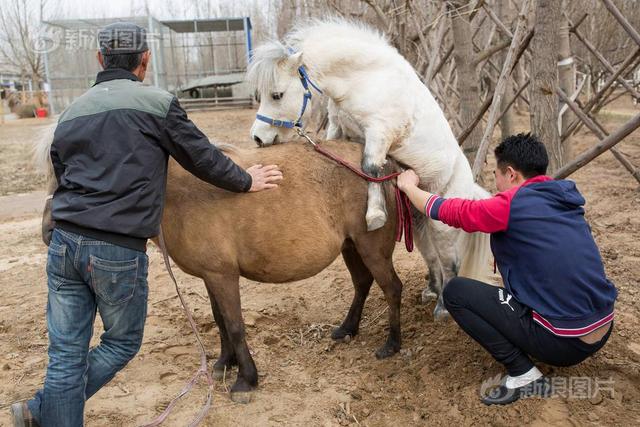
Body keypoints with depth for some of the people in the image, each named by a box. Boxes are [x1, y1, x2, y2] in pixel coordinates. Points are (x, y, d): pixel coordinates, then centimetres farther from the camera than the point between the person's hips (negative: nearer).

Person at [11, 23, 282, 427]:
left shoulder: (72, 112, 15)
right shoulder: (159, 103, -4)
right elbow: (202, 158, 3)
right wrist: (246, 181, 19)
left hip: (64, 242, 6)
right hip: (119, 251, -5)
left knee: (66, 354, 13)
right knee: (123, 341, 18)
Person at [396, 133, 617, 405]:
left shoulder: (512, 204, -14)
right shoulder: (564, 198, 7)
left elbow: (447, 211, -2)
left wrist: (409, 186, 13)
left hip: (562, 343, -8)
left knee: (455, 292, -1)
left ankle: (524, 376, -1)